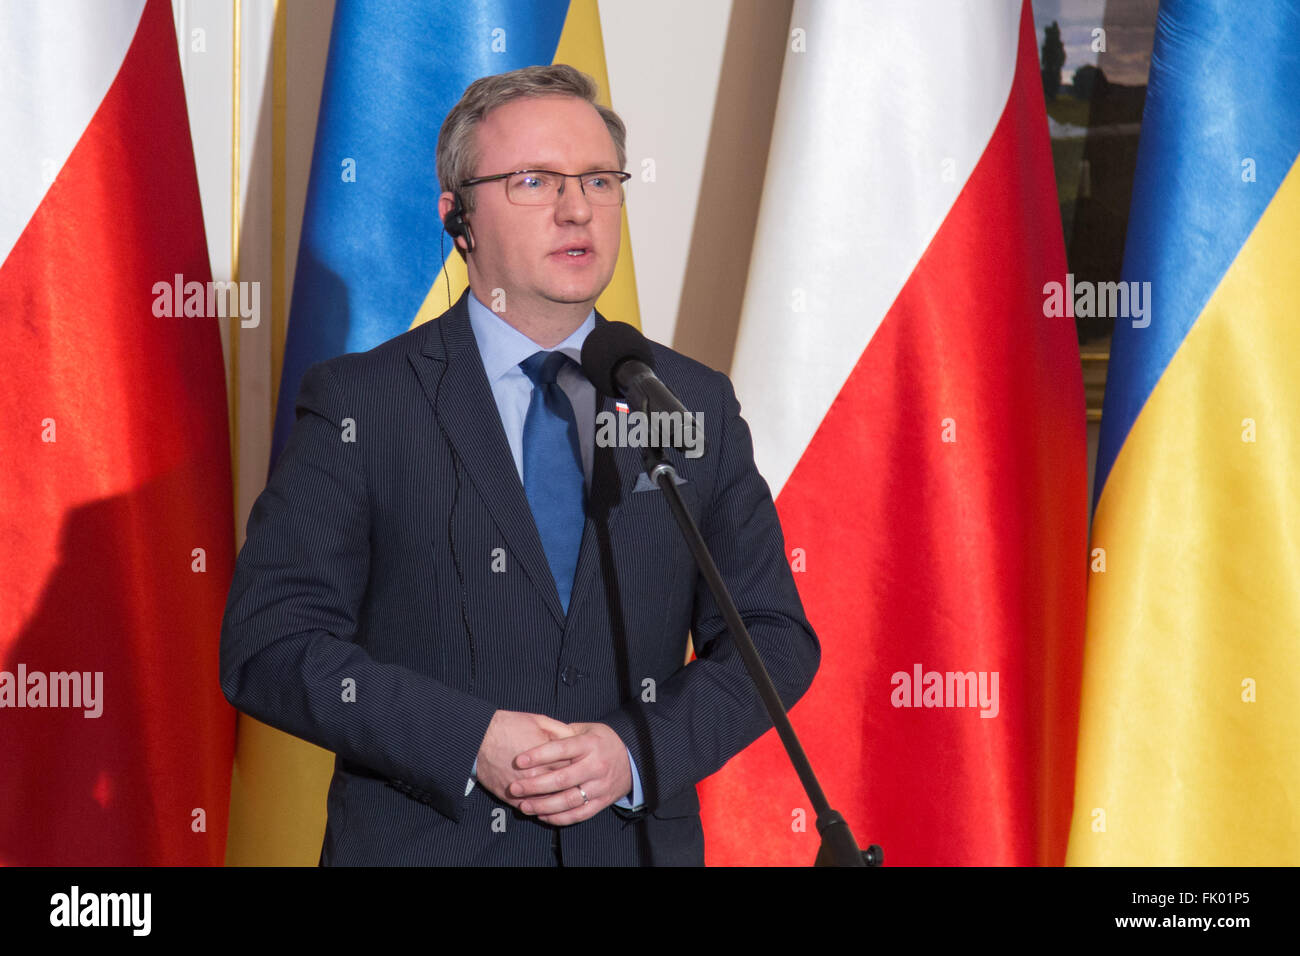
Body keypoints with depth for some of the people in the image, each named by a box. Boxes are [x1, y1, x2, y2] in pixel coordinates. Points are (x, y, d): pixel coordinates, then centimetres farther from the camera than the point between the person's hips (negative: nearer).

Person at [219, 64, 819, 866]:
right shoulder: (359, 405, -5)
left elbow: (774, 637, 3)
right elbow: (268, 646, -10)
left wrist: (639, 751, -13)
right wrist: (468, 741, -21)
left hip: (637, 840, 3)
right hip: (424, 842, -2)